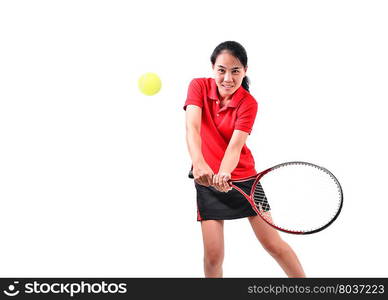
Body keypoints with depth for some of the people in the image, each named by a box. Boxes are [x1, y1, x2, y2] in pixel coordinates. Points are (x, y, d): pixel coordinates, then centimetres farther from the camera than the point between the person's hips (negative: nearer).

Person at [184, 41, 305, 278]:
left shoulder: (248, 104, -12)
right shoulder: (199, 87, -9)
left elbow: (235, 145, -25)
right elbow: (192, 127, -25)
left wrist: (224, 173, -46)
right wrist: (198, 163, -44)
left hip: (243, 179, -1)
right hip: (207, 181, 1)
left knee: (274, 244, 2)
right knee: (213, 256, -3)